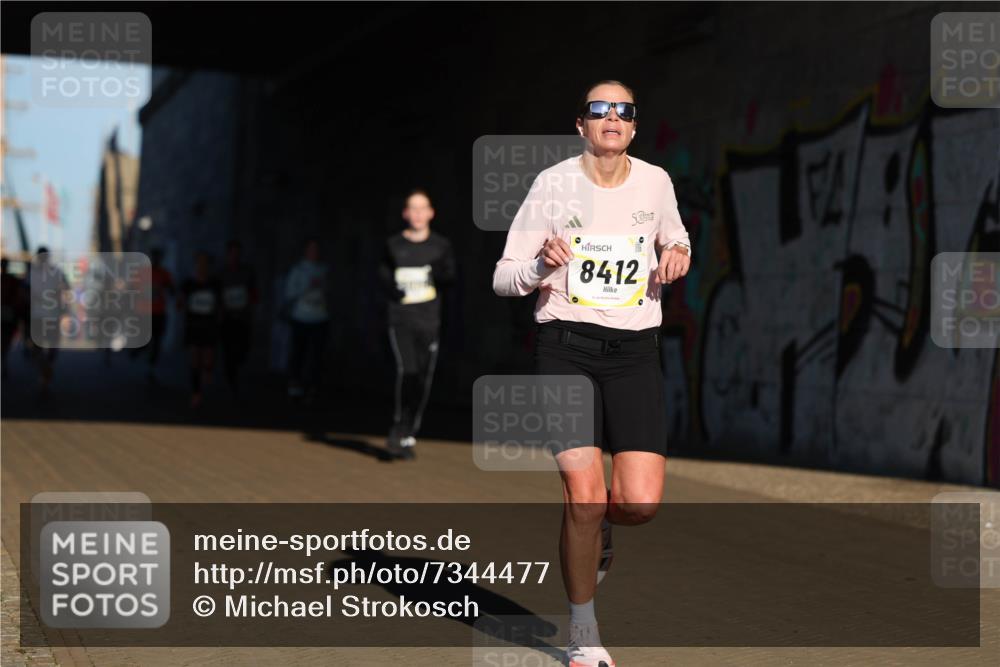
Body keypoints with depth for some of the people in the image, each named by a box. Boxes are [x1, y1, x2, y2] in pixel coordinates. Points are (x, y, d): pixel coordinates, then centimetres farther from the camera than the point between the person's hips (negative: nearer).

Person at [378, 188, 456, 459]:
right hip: (400, 318, -1)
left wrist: (440, 273, -22)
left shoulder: (441, 245, 8)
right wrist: (391, 286, -4)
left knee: (423, 378, 1)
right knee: (407, 370, -19)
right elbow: (383, 272, 17)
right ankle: (398, 428, -4)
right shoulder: (394, 244, 8)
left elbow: (449, 277, 0)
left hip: (429, 320, 1)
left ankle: (408, 435, 14)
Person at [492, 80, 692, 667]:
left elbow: (677, 240, 26)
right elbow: (504, 279, 0)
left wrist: (677, 258, 2)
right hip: (567, 347, -2)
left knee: (640, 503, -11)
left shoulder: (655, 181, 5)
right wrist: (541, 264, -21)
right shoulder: (554, 184, -2)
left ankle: (598, 526, 29)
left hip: (635, 351, 2)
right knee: (585, 497, -13)